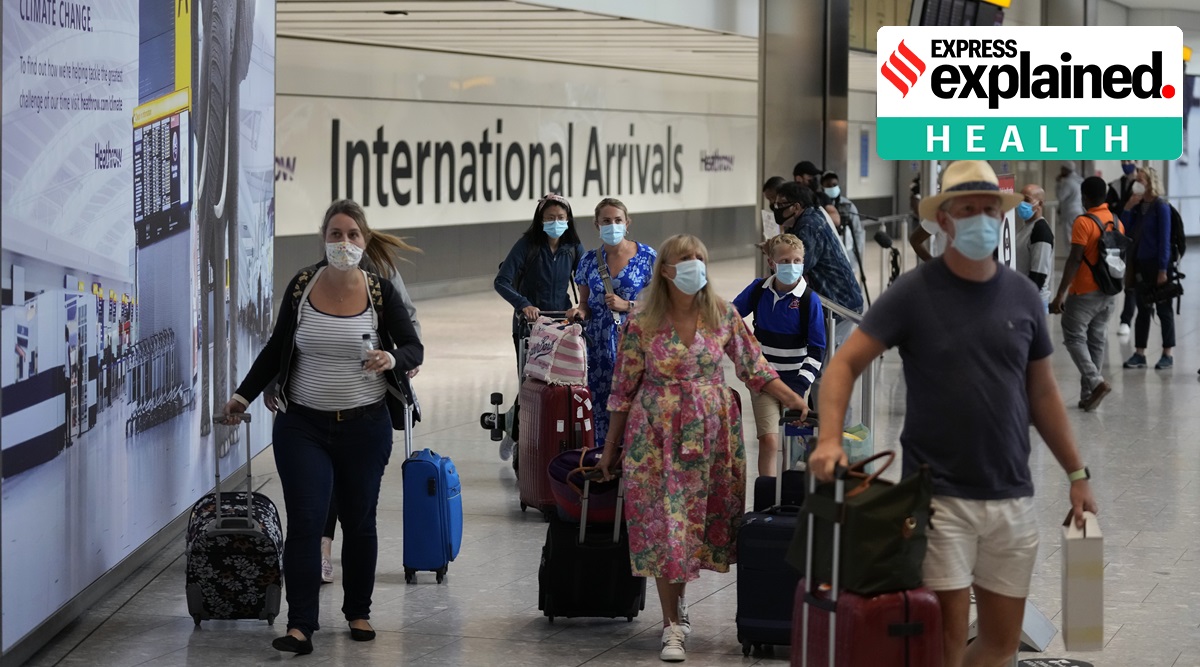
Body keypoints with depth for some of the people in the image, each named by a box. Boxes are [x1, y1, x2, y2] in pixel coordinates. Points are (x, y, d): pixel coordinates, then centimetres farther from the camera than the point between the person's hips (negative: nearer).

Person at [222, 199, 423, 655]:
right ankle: (300, 625, -8)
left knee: (359, 522, 12)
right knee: (304, 521, -8)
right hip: (303, 425, 0)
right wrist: (244, 395, 6)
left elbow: (415, 349, -2)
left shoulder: (380, 292, -5)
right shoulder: (302, 286, -2)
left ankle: (358, 612, 28)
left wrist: (392, 359, -24)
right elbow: (276, 348, 9)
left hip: (365, 426, 0)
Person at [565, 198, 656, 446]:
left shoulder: (647, 256, 0)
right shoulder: (589, 260, 9)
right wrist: (580, 312, -5)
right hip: (600, 348, 3)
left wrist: (626, 305, -13)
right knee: (602, 407, 1)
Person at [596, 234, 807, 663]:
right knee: (664, 525, -4)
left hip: (712, 432, 2)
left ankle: (678, 597, 31)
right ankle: (672, 626, 2)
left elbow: (755, 370, 4)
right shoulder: (642, 324, -6)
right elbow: (623, 390, 1)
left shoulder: (723, 315, -1)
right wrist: (610, 448, 4)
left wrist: (798, 403, -6)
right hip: (657, 435, -2)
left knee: (702, 518, 7)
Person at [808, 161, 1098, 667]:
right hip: (939, 495, -4)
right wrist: (829, 438, -25)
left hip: (1012, 497, 4)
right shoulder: (914, 293, -6)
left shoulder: (1022, 296, 6)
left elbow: (1042, 392, 14)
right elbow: (845, 363, -9)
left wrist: (1077, 473, 13)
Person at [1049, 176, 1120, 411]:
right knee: (1097, 341, 11)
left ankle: (1096, 382, -13)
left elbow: (1074, 260, -20)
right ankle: (1087, 396, 14)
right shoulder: (1117, 223, 6)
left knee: (1074, 338, 3)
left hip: (1084, 293, -7)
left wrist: (1061, 293, -18)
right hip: (1108, 294, 7)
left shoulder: (1084, 222, -16)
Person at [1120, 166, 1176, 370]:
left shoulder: (1161, 207, -10)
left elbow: (1165, 239, -13)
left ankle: (1167, 354, 11)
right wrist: (1128, 207, -6)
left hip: (1157, 264, -6)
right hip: (1140, 265, 6)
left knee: (1163, 309, 4)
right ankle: (1139, 354, 14)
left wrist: (1163, 269, -16)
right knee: (1143, 310, 10)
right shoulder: (1138, 206, 7)